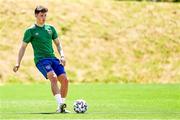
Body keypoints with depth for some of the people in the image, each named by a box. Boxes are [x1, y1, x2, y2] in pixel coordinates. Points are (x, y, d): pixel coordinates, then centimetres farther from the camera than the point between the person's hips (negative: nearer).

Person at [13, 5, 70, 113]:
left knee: (64, 79, -10)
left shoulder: (50, 28, 14)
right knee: (53, 77, -29)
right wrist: (18, 63, -1)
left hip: (53, 58, 5)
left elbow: (57, 43, 21)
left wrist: (62, 55, 4)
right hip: (41, 60, -5)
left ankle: (62, 106, 4)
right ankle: (60, 104, -36)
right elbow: (23, 47, 6)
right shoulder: (30, 30, 2)